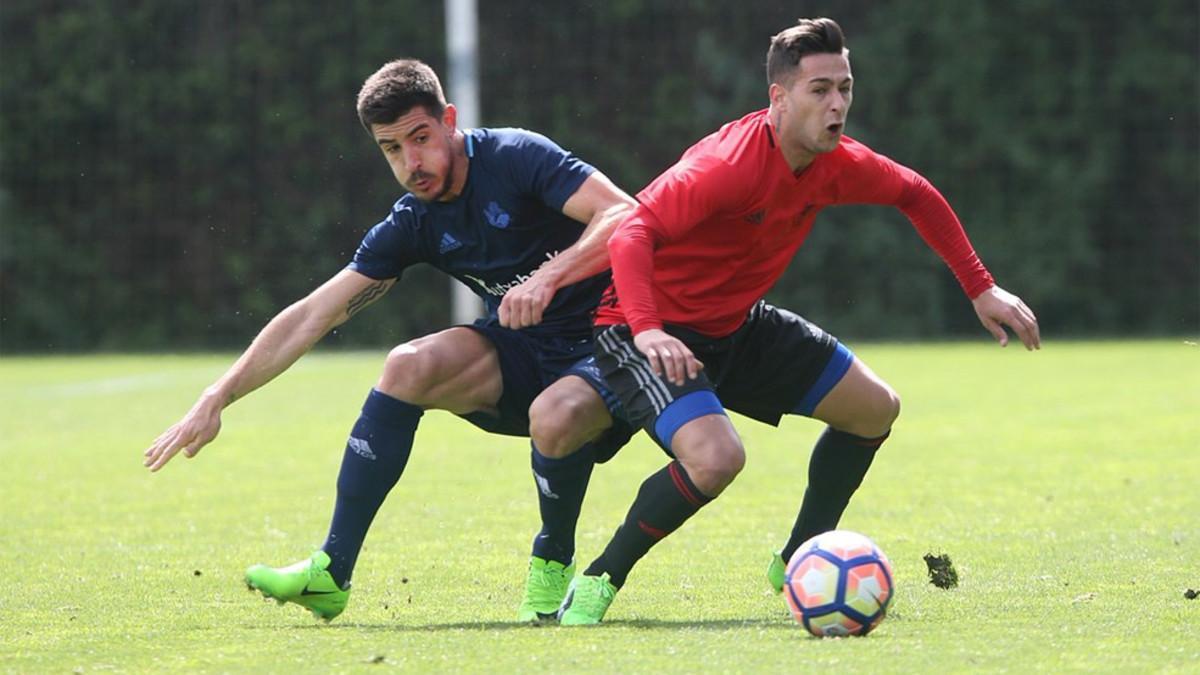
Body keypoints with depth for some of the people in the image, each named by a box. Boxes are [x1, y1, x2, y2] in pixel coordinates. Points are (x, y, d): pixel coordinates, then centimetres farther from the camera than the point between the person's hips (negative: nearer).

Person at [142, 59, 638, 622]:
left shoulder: (516, 158, -16)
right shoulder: (414, 226, 0)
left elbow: (628, 217, -27)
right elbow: (312, 316, 3)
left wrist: (548, 277, -41)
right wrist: (215, 400, -1)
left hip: (603, 348, -5)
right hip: (519, 353, 5)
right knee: (408, 367, -21)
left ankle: (552, 563, -6)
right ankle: (329, 574, -15)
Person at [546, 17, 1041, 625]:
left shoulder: (835, 163, -5)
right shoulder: (730, 164, -30)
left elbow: (914, 195, 15)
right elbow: (631, 231, -38)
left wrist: (980, 288, 12)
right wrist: (646, 329, -53)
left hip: (738, 325, 9)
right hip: (652, 332, -9)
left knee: (875, 409, 12)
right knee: (715, 458, -33)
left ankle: (797, 564, 27)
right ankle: (598, 582, -13)